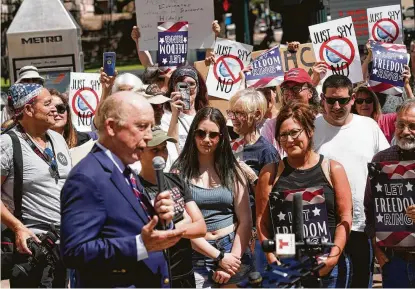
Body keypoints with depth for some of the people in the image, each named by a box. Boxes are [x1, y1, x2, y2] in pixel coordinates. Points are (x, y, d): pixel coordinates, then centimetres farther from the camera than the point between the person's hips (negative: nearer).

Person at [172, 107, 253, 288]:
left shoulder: (232, 170, 6)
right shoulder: (180, 172, -3)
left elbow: (245, 220, 2)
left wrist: (233, 259, -10)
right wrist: (219, 257, -12)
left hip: (234, 252, 2)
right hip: (197, 257, -2)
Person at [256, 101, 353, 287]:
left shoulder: (333, 169, 6)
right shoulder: (271, 173, 8)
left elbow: (345, 218, 2)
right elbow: (262, 221, 3)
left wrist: (334, 255, -10)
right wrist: (272, 259, -8)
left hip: (328, 265, 0)